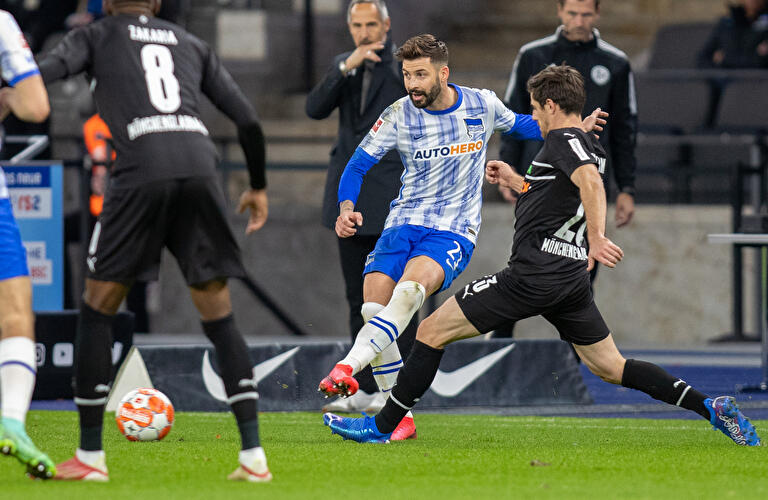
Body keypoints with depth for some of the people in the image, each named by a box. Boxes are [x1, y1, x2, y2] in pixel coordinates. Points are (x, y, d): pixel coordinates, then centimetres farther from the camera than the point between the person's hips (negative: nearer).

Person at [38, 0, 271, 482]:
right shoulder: (191, 45, 28)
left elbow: (41, 73, -1)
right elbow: (247, 119, 22)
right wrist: (258, 186, 34)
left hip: (141, 169, -3)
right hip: (201, 167, 3)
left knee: (97, 308, 10)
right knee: (219, 317, 10)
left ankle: (90, 455, 9)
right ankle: (253, 454, 0)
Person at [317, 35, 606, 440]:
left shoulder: (482, 105, 0)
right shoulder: (399, 116, -2)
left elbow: (516, 124, 23)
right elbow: (357, 165, 3)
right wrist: (346, 207, -15)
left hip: (454, 231, -2)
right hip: (404, 223, 2)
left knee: (409, 289, -32)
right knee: (373, 305, -17)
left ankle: (349, 366, -47)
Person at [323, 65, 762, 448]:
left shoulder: (562, 140, -9)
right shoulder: (591, 147, 19)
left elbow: (590, 182, -29)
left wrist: (597, 237, -40)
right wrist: (515, 180, 39)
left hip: (535, 273, -9)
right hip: (572, 275, 9)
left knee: (433, 330, -2)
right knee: (609, 366, 13)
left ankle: (384, 426, -1)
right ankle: (710, 407, 1)